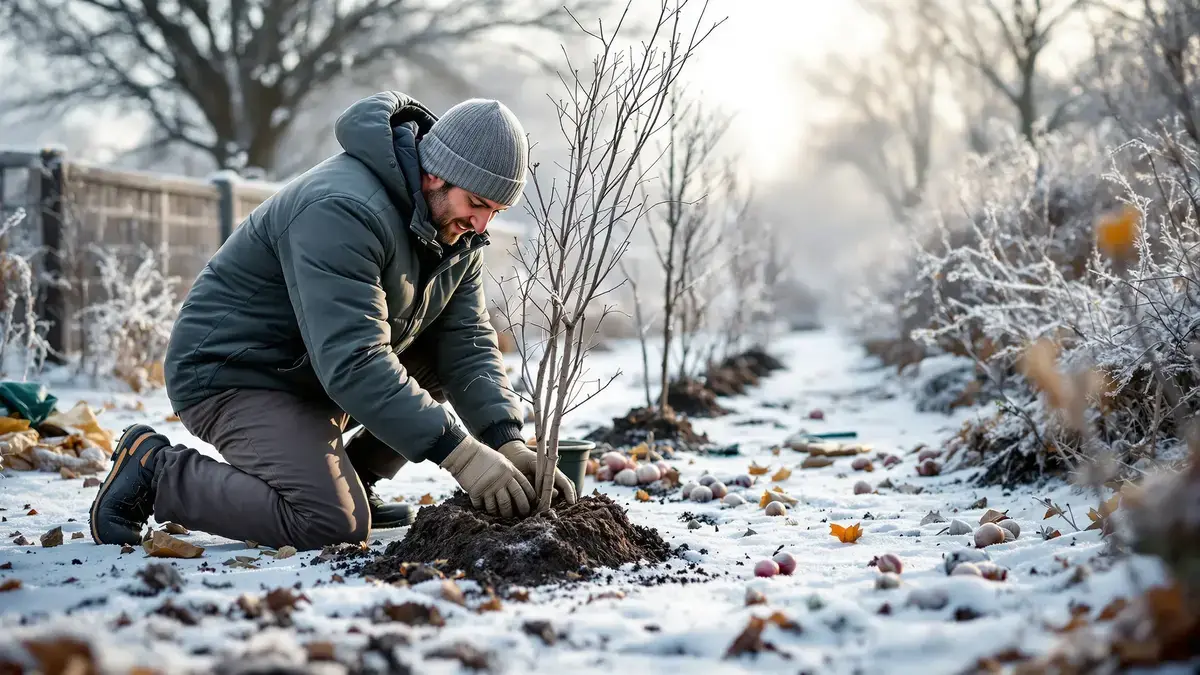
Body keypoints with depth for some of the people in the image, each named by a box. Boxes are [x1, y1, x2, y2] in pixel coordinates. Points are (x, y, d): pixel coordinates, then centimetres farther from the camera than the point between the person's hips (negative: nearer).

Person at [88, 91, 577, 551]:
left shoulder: (457, 230, -1)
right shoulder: (341, 211, -30)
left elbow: (470, 347, -4)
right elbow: (354, 363, -37)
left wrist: (508, 444, -20)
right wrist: (460, 453, -40)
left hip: (322, 374, 9)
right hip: (231, 374, -9)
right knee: (334, 524, -24)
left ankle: (351, 477, 9)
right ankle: (156, 470, -7)